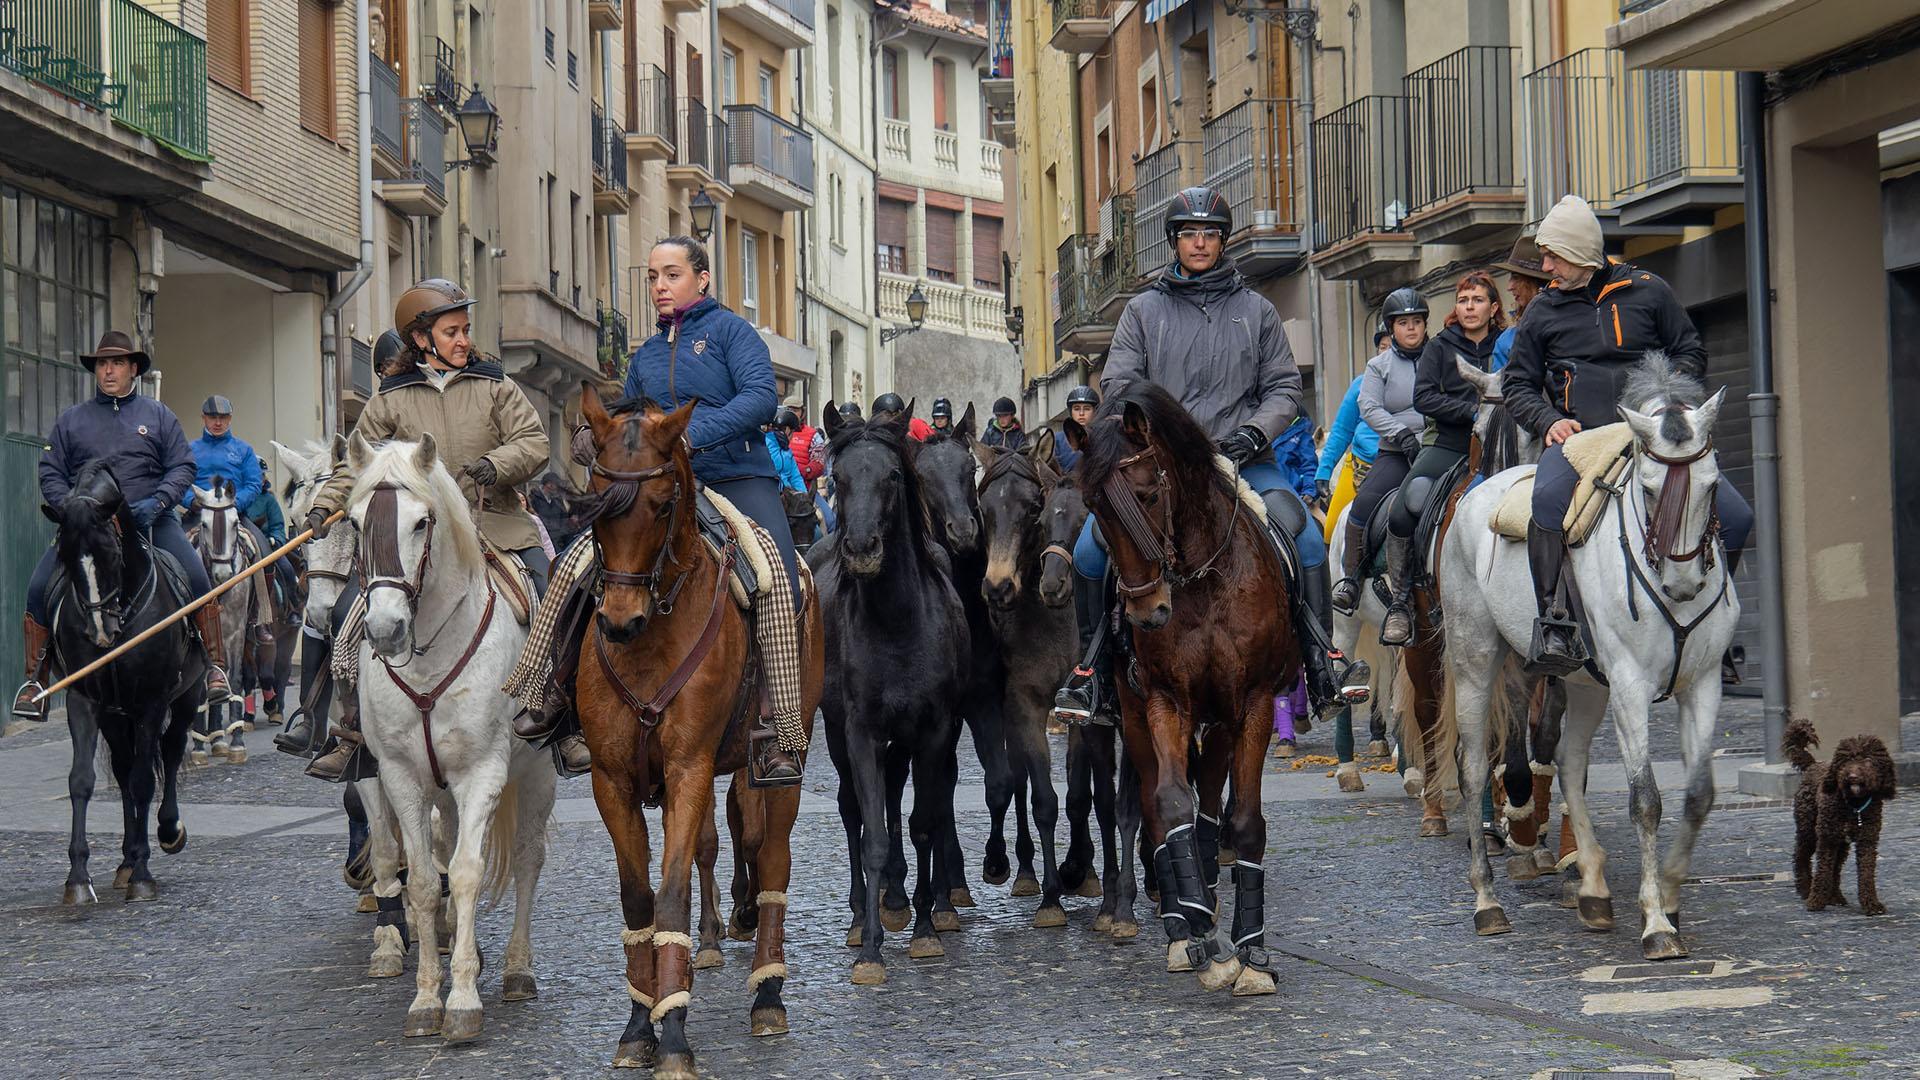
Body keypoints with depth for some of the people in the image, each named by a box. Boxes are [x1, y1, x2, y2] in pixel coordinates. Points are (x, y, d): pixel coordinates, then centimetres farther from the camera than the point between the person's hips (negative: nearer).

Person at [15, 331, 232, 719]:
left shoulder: (158, 416, 12)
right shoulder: (71, 420, 14)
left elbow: (182, 467, 6)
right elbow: (51, 473, 11)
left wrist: (157, 502, -12)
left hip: (150, 520, -1)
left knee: (197, 578, -22)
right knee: (39, 587, -14)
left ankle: (215, 666, -14)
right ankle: (34, 677, -2)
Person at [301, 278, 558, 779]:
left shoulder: (494, 386, 8)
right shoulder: (390, 401, 8)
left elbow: (534, 442, 1)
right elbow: (359, 463, 9)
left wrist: (497, 464, -17)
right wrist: (326, 504, -6)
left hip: (497, 526, 0)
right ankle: (353, 729, 1)